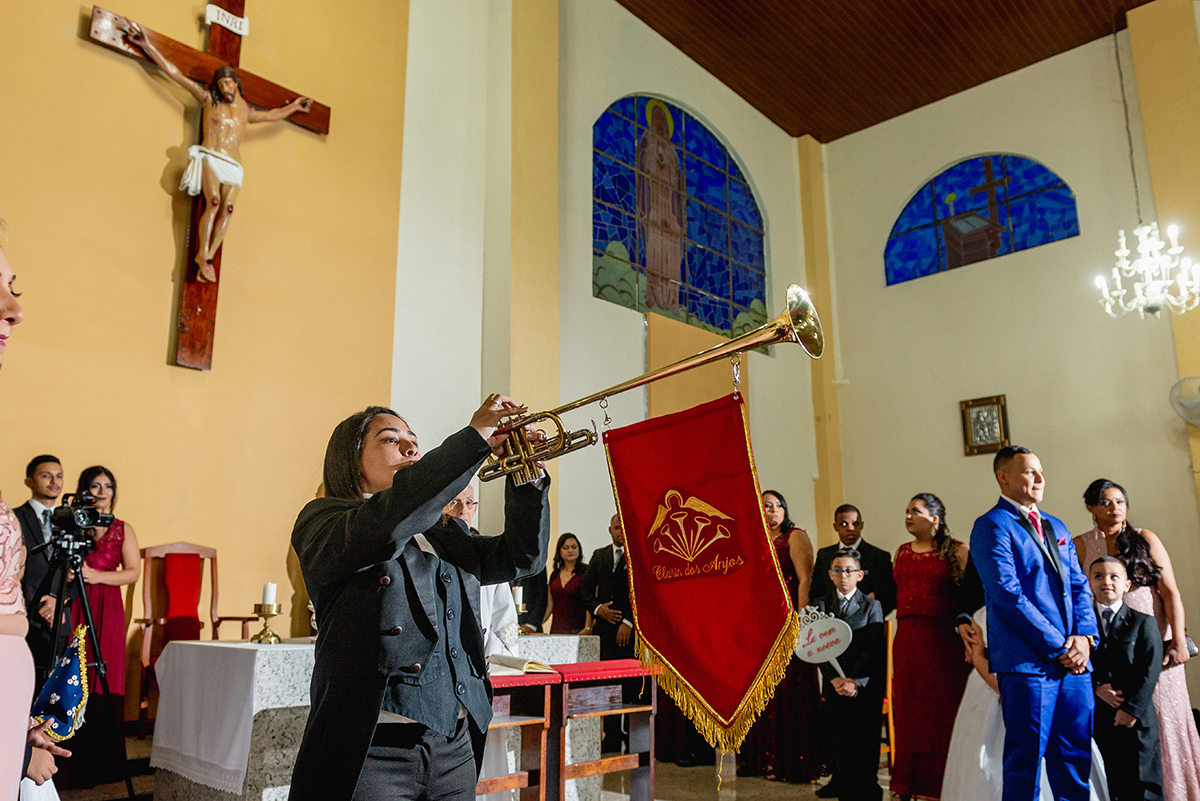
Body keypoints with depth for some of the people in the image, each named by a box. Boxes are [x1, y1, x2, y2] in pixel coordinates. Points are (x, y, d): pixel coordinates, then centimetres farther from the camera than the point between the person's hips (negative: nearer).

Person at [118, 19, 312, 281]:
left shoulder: (246, 110, 21)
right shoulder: (209, 99, 12)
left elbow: (272, 115, 40)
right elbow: (174, 73, 10)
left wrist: (293, 107, 46)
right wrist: (146, 45, 8)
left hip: (233, 165, 3)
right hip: (210, 157, -3)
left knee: (228, 208, -19)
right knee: (214, 202, -25)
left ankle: (208, 256, -23)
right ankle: (203, 256, -25)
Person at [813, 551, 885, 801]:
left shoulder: (872, 606, 1)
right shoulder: (821, 606, 7)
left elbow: (874, 649, -8)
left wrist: (855, 680, -17)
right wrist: (835, 678, -15)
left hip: (866, 684, -2)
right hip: (834, 684, 2)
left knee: (867, 740, 2)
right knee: (840, 738, 6)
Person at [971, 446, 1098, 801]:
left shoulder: (1056, 527, 19)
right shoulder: (992, 526, -7)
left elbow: (1080, 585, 16)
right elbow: (1008, 596, -14)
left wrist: (1084, 636, -1)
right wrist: (1058, 646, -13)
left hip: (1073, 662, 7)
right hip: (1027, 663, -7)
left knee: (1075, 758, 12)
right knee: (1026, 760, 0)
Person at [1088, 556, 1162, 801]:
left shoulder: (1144, 622, 3)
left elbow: (1150, 670, -5)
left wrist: (1132, 708, -13)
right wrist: (1097, 687, -14)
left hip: (1136, 718, -1)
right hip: (1101, 717, 1)